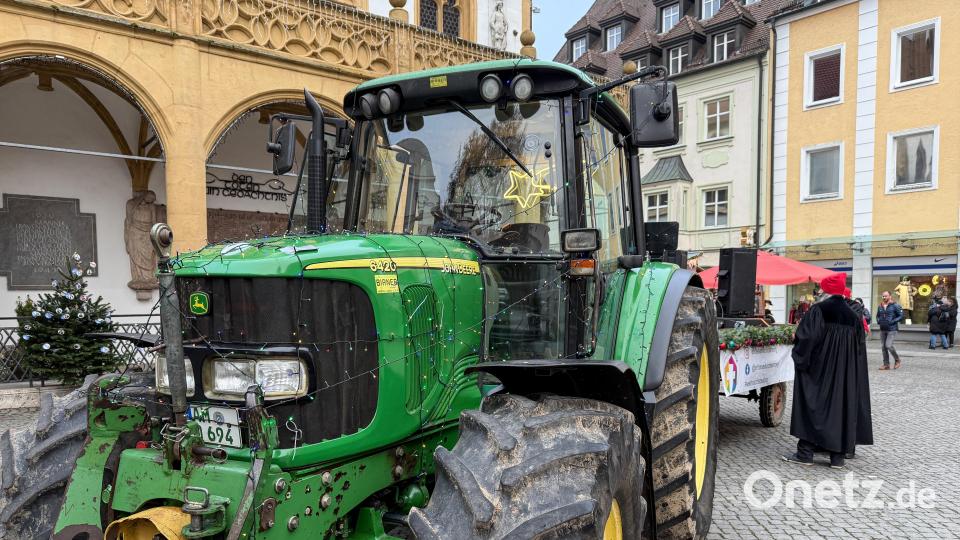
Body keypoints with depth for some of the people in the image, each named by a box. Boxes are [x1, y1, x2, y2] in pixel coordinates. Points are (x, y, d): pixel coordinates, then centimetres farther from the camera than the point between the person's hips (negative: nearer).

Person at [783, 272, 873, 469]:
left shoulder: (818, 309, -11)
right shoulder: (853, 315, 4)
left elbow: (807, 336, -17)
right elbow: (859, 349, 9)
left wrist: (800, 357, -3)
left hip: (819, 366, -4)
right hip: (845, 371, 4)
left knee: (812, 404, 3)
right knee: (842, 405, 10)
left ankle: (805, 452, 4)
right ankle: (838, 455, 13)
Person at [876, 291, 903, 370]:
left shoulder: (894, 305, -5)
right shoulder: (880, 306, 11)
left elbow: (901, 316, -6)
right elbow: (878, 316, 24)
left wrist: (892, 321, -17)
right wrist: (878, 321, 4)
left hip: (892, 329, -6)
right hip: (882, 329, 6)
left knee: (888, 345, -14)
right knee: (883, 347, 6)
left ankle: (897, 360, 10)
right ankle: (886, 364, 14)